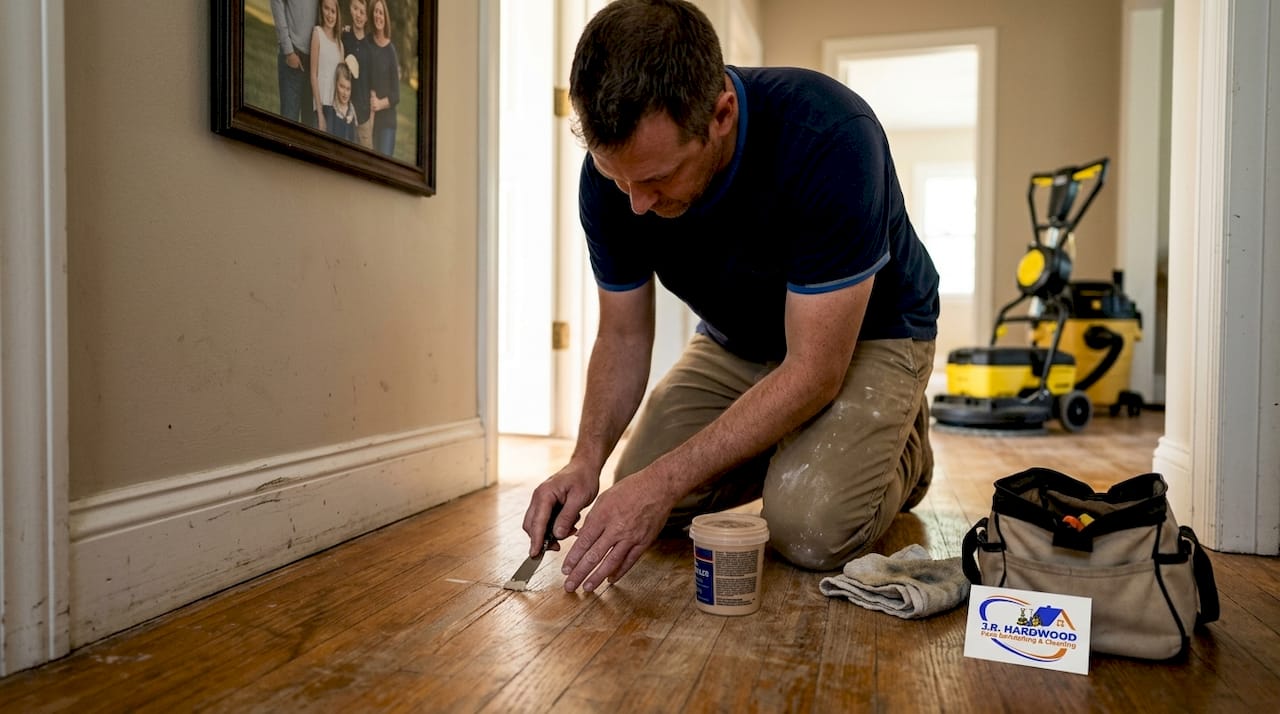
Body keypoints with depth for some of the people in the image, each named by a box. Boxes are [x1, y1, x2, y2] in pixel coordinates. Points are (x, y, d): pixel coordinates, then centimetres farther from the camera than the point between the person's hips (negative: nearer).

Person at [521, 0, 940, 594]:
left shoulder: (828, 139, -36)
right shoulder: (614, 173, -20)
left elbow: (814, 372, -32)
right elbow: (623, 335, -7)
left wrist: (665, 480, -35)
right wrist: (587, 459, -23)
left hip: (866, 334, -4)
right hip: (736, 341, 5)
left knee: (811, 526, -26)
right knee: (636, 512, -8)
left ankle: (903, 448, 8)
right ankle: (779, 446, 18)